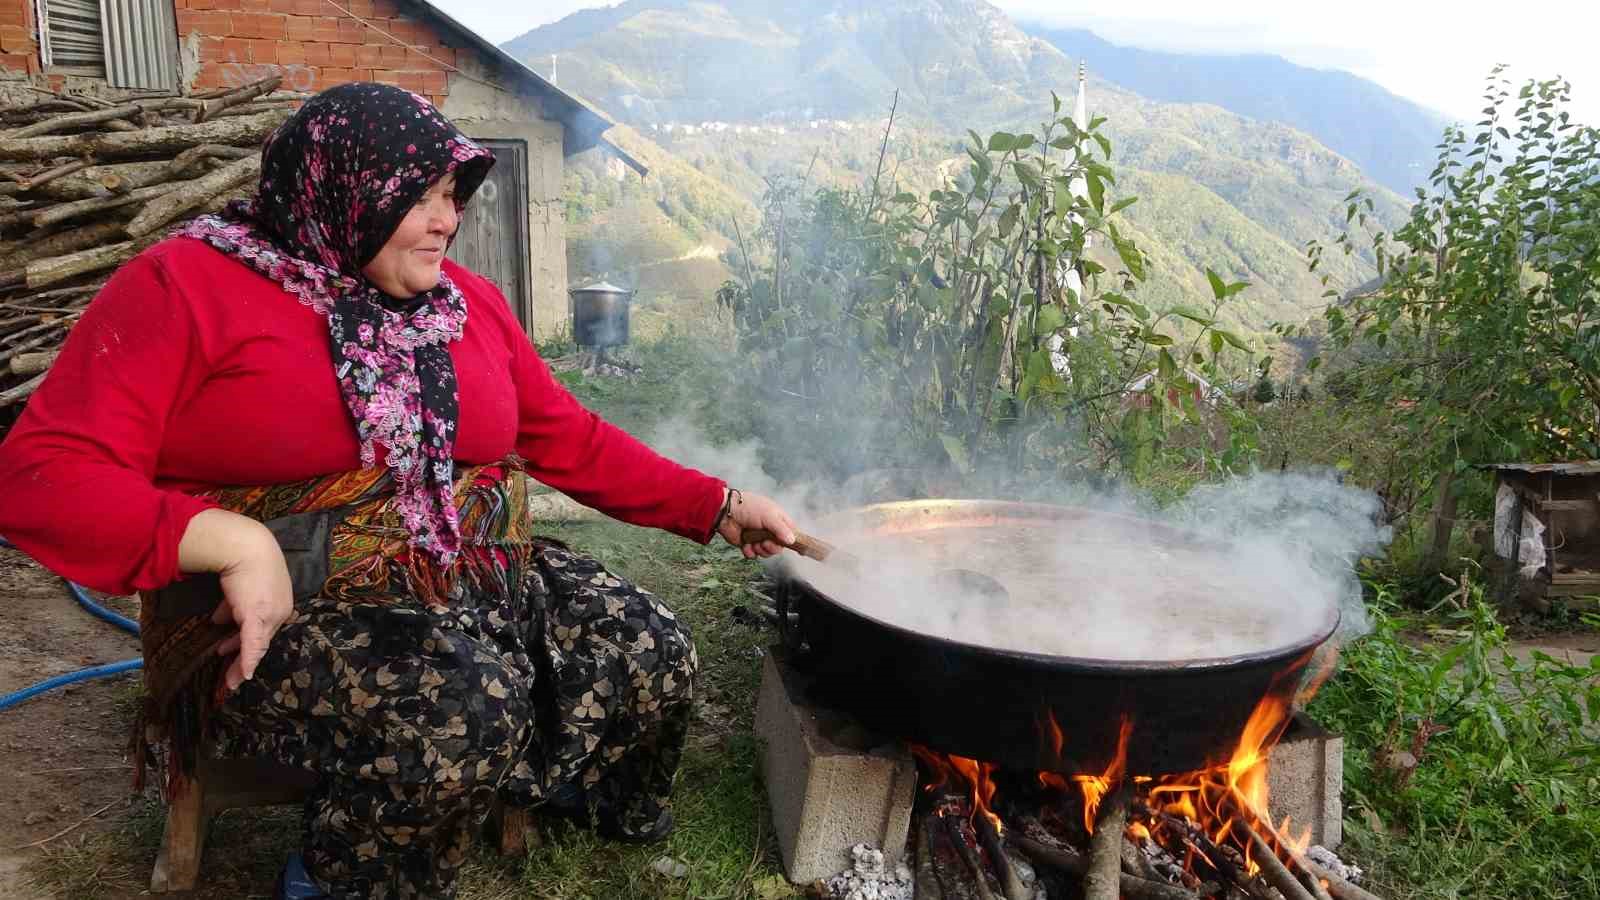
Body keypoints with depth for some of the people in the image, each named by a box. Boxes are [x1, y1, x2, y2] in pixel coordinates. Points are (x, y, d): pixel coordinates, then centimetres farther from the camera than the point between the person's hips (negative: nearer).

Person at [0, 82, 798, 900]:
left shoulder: (466, 301, 11)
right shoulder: (187, 286, -5)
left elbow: (572, 440, 14)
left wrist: (720, 506, 8)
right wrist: (232, 542, -24)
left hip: (479, 579, 6)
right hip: (286, 609, -5)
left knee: (651, 656, -12)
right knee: (464, 706, -33)